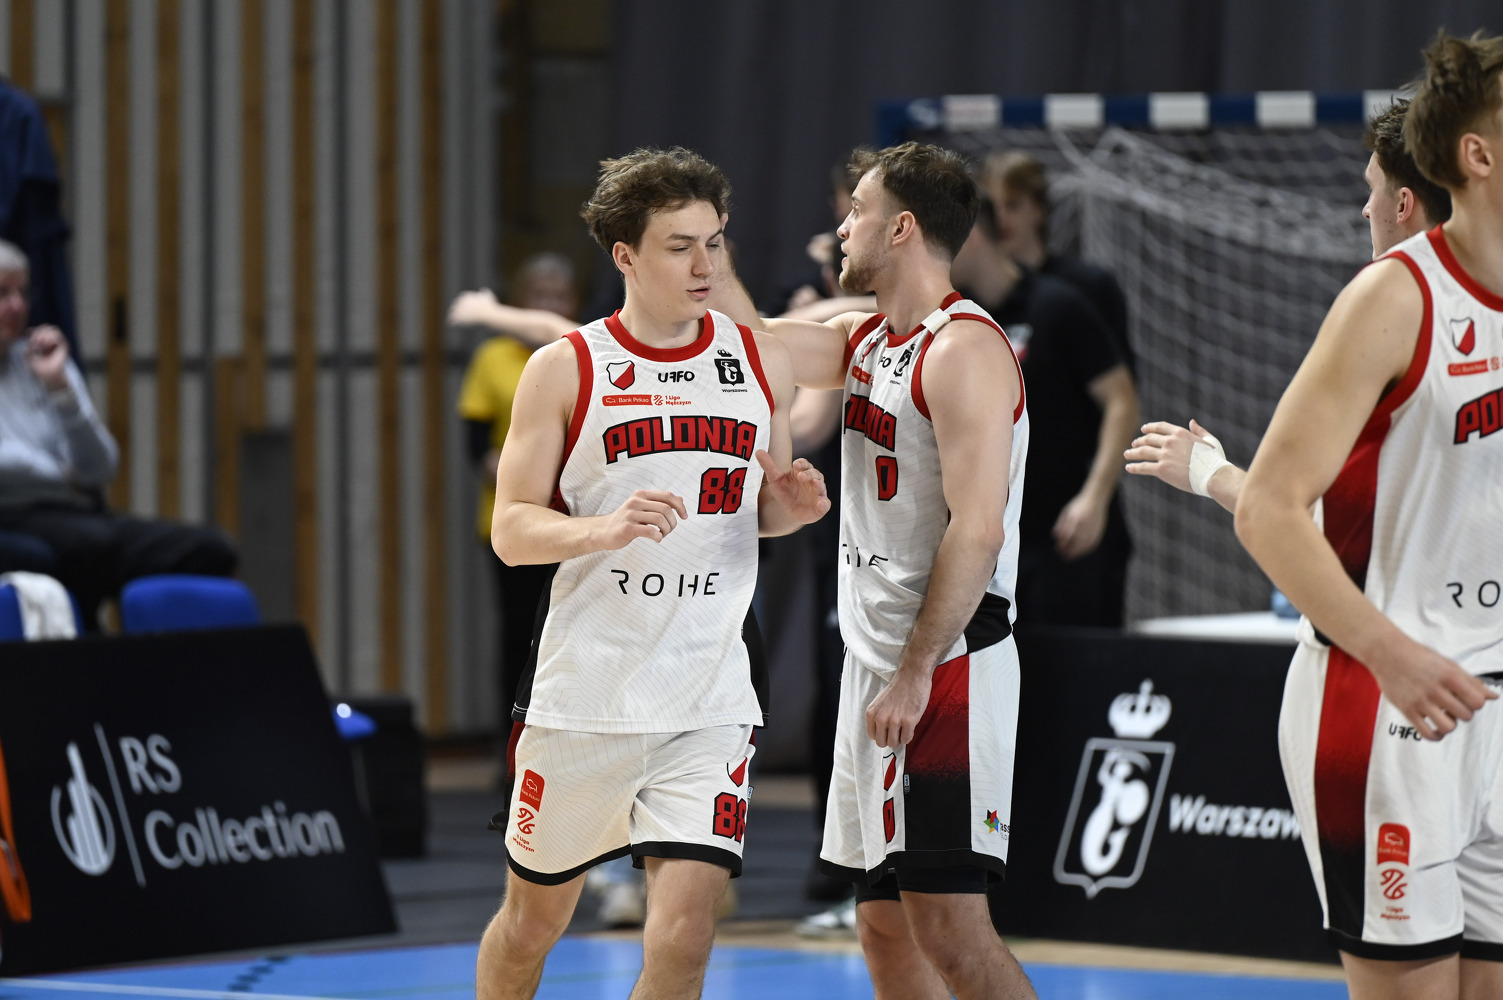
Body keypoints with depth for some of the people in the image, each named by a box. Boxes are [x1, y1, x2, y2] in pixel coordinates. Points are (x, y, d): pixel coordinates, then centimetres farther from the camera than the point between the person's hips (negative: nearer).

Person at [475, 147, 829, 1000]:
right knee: (534, 919, 14)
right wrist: (607, 527, -23)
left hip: (709, 699, 1)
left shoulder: (764, 363, 6)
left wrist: (790, 507, -4)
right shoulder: (565, 369, -2)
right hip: (585, 694, -1)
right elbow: (512, 529, -4)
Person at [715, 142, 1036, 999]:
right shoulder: (868, 340, 14)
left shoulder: (965, 350, -14)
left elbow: (977, 532, -20)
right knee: (885, 925, 10)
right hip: (875, 668, 10)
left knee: (949, 924, -13)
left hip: (946, 672, -10)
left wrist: (915, 674, -21)